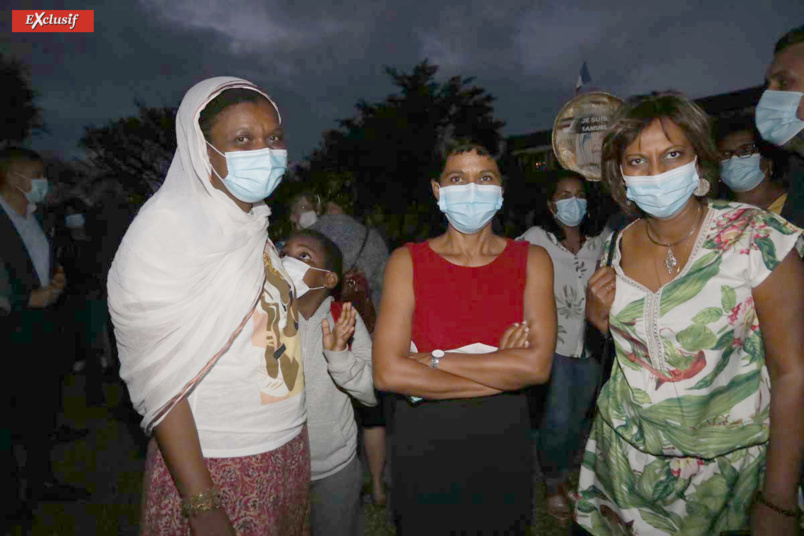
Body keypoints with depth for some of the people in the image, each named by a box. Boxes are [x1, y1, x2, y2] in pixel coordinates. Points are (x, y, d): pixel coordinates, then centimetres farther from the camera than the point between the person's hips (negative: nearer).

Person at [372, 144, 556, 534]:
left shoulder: (531, 260, -2)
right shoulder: (407, 262, -7)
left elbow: (538, 365, -15)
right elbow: (388, 373, -17)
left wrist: (433, 360, -17)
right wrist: (501, 372, -15)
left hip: (502, 443, 1)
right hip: (421, 443, -1)